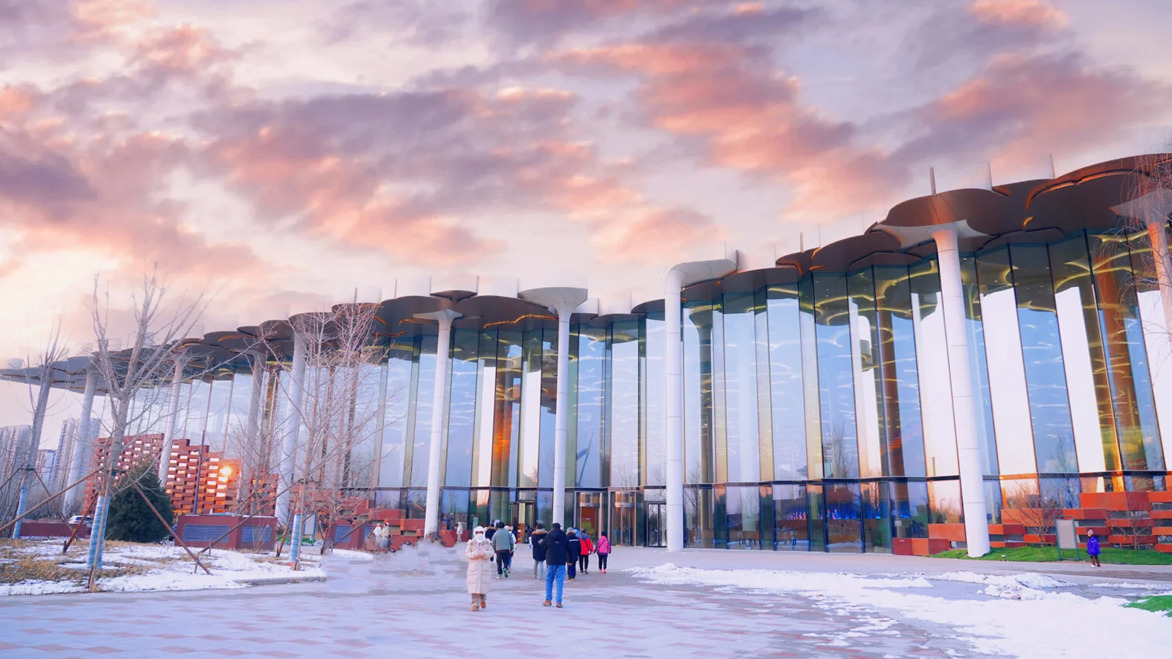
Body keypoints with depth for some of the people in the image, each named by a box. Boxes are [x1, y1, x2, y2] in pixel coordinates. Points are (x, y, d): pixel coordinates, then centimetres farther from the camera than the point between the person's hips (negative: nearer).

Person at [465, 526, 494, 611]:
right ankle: (475, 604, -5)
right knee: (474, 584, -7)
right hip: (473, 566, -1)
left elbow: (491, 552, -4)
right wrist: (474, 554, -21)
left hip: (484, 566, 1)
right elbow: (467, 552, -4)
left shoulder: (487, 543, 5)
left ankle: (483, 599, 30)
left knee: (483, 583, 1)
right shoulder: (471, 543, 3)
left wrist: (484, 554, -23)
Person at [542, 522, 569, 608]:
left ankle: (548, 600, 15)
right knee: (560, 581, 1)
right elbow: (568, 548, 5)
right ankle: (559, 601, -4)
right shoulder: (564, 537, 1)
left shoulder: (548, 536, -3)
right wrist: (569, 560, 14)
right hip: (561, 562, 1)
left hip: (551, 562, 0)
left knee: (549, 580, 12)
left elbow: (542, 545, 11)